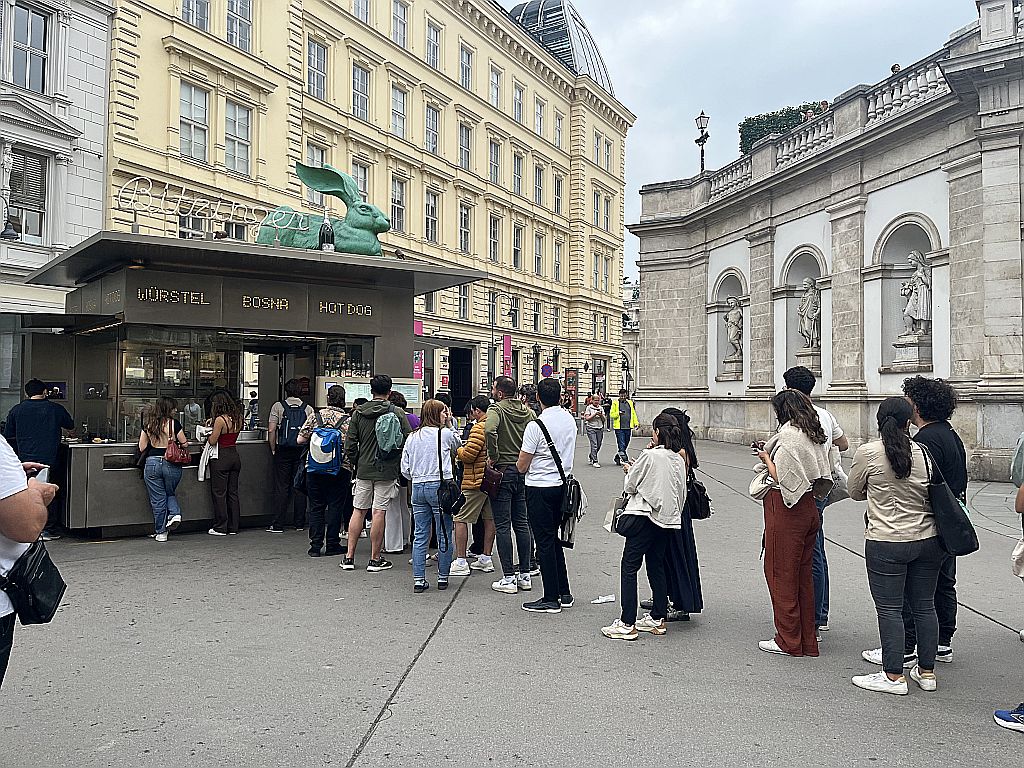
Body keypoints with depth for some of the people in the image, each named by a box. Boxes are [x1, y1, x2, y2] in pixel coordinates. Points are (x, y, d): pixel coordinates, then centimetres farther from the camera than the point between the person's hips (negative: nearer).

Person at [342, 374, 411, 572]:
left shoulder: (358, 413, 2)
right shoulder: (397, 413, -6)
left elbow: (350, 443, 2)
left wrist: (354, 463, 16)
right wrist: (402, 466, 8)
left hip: (363, 470, 3)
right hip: (387, 471, -3)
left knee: (358, 511, 10)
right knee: (379, 513, 0)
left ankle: (349, 557, 13)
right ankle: (375, 559, 6)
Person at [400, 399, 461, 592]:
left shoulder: (412, 437, 8)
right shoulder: (445, 434, -5)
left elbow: (404, 469, 8)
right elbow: (458, 445, 17)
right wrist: (450, 424, 20)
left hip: (417, 488, 5)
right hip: (439, 487, -5)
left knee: (420, 536, 8)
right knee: (444, 535, 6)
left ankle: (419, 580, 9)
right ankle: (443, 578, 12)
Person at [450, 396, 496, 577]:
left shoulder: (479, 428, -16)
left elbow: (467, 455, -19)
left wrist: (458, 449, 2)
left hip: (475, 481, -9)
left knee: (460, 519, -3)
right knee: (489, 519, 13)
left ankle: (460, 562, -3)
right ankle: (485, 558, 20)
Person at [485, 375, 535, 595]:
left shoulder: (497, 409, -11)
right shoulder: (527, 411, 7)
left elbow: (489, 430, -31)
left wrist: (494, 456, -19)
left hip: (503, 471, -6)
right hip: (523, 472, 6)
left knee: (502, 526, 1)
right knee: (522, 523, 13)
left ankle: (508, 579, 3)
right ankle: (525, 574, 18)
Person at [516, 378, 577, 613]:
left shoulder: (536, 425, -18)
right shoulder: (570, 419, 4)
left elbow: (521, 466, -11)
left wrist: (520, 465, 10)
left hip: (540, 487, -7)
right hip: (563, 484, 7)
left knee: (545, 542, 1)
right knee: (554, 539, 18)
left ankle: (551, 599, 7)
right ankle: (564, 593, 23)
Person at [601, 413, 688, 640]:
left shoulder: (649, 455, -13)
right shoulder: (680, 460, 6)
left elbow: (630, 487, -6)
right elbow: (682, 493, 13)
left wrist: (629, 470, 13)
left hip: (645, 517, -7)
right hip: (667, 519, 7)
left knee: (629, 567, -3)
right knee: (656, 566, 17)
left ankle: (627, 624, -4)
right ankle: (658, 619, 21)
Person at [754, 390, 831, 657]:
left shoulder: (787, 434, -15)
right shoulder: (814, 436, 11)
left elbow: (780, 477, -18)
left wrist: (766, 458, -2)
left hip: (786, 510, -9)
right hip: (808, 508, 9)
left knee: (780, 572, 2)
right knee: (803, 573, 15)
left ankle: (788, 640, 10)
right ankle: (808, 639, 23)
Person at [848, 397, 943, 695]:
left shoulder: (867, 453, -11)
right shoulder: (923, 452, -1)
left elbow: (855, 493, 3)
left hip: (886, 543, -4)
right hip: (927, 541, 5)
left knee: (889, 610, 3)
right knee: (924, 606, 14)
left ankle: (894, 676, 8)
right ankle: (926, 672, 25)